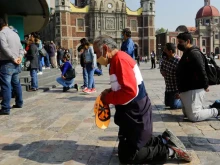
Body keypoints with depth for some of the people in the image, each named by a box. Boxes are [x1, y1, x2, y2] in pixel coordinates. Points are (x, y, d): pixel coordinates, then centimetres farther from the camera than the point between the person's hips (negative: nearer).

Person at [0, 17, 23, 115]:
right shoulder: (15, 34, 15)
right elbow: (21, 48, 12)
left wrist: (14, 58, -15)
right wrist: (19, 57, -1)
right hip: (16, 64, 8)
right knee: (16, 83, 18)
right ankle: (19, 103, 29)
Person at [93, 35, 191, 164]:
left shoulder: (120, 59, -22)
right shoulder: (117, 59, 10)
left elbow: (130, 91, -31)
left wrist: (107, 98, -17)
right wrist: (110, 91, 2)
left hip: (136, 115, -10)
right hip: (135, 113, 10)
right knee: (127, 147, 22)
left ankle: (169, 150, 2)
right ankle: (165, 140, 19)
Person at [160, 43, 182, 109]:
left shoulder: (178, 62, -24)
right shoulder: (165, 60, -1)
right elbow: (162, 68, 18)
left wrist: (179, 92, -25)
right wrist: (162, 71, -8)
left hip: (176, 89, -8)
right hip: (168, 88, 8)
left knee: (174, 106, -9)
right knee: (167, 104, 17)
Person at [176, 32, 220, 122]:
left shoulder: (194, 53, -15)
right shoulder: (187, 54, 18)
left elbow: (201, 70, -23)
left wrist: (205, 86, -20)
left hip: (194, 90, -11)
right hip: (186, 90, 11)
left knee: (194, 116, -10)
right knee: (187, 113, 17)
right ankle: (211, 108, 21)